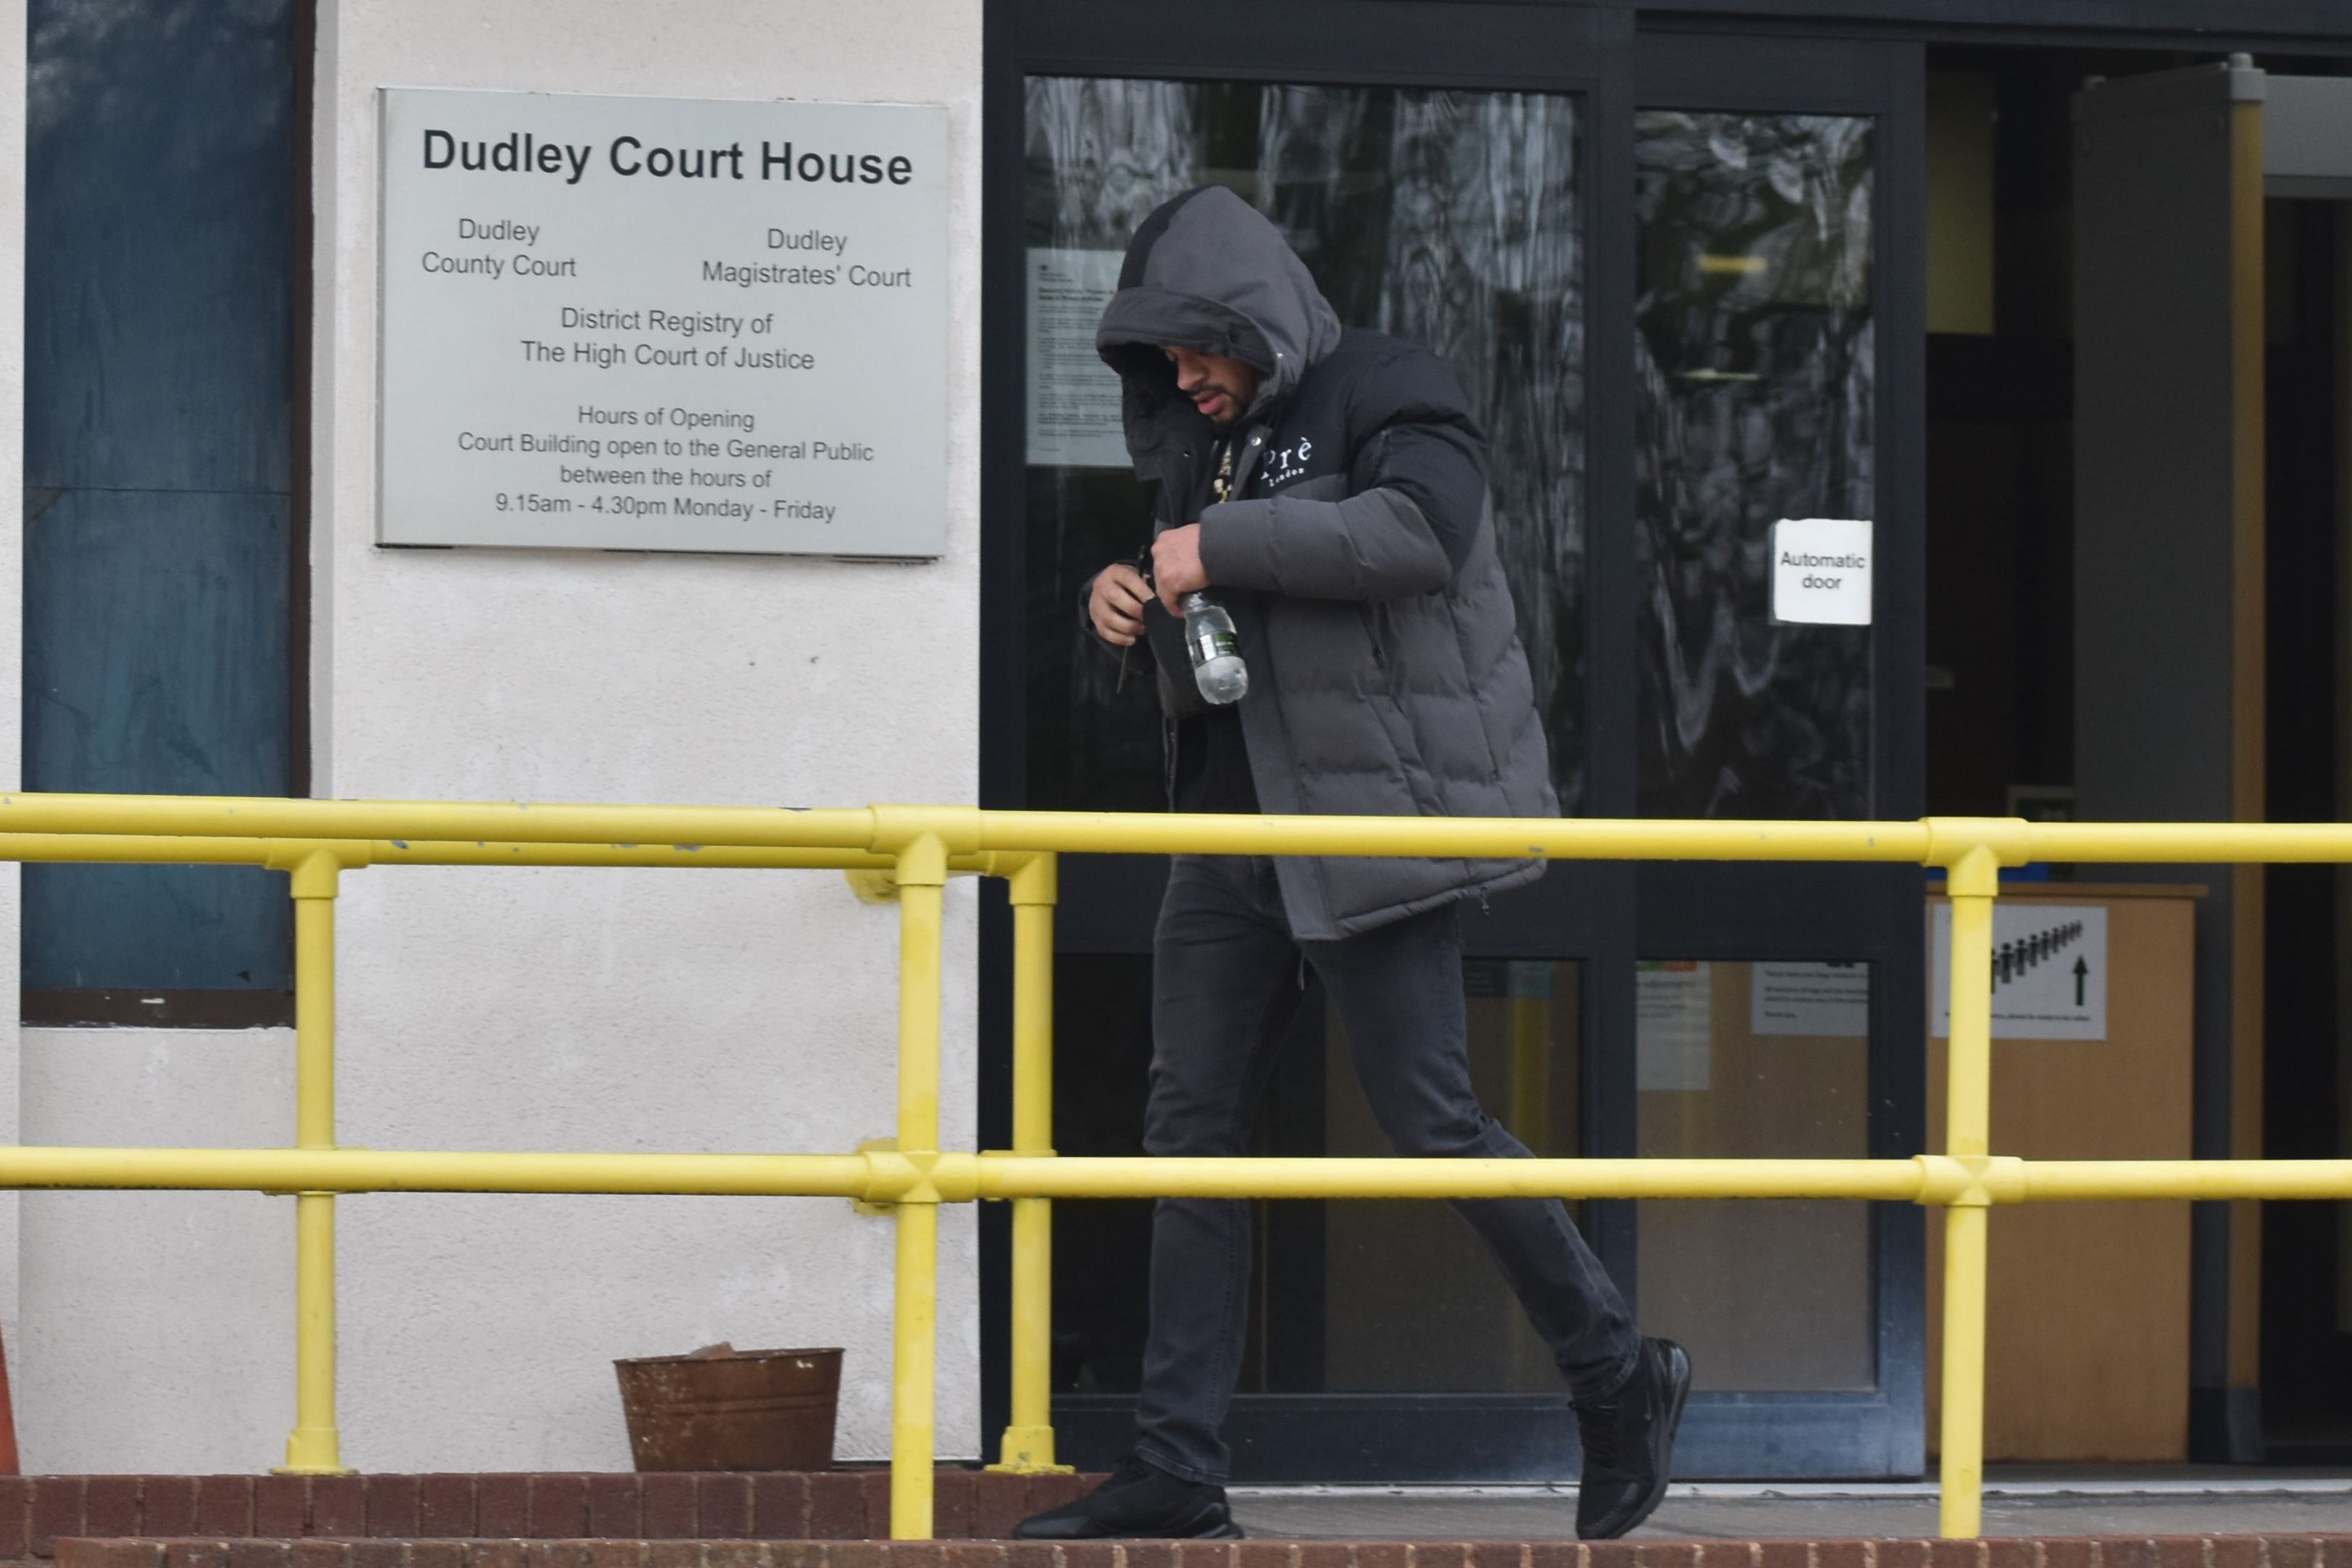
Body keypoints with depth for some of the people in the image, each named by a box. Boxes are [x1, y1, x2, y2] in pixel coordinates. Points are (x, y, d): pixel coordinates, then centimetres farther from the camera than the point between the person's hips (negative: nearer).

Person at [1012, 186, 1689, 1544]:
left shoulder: (1386, 392, -6)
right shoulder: (1204, 434, 18)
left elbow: (1421, 531, -26)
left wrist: (1223, 545, -22)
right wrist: (1131, 603, 5)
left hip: (1375, 816, -8)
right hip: (1235, 822, 8)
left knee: (1432, 1120, -7)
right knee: (1193, 1126, 2)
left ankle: (1623, 1382, 12)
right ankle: (1177, 1469, 2)